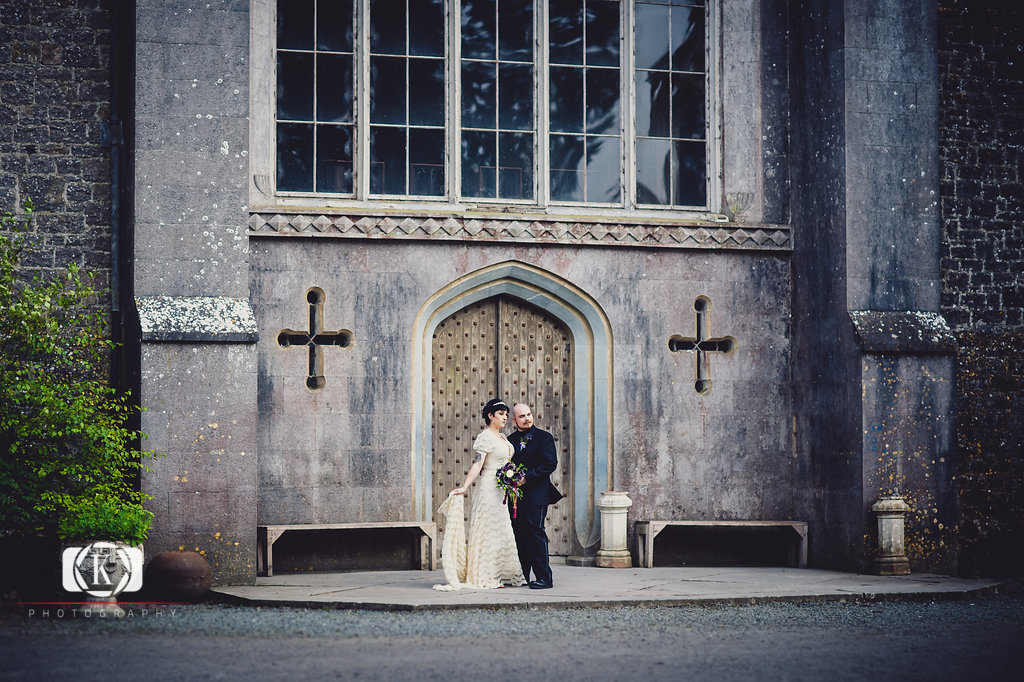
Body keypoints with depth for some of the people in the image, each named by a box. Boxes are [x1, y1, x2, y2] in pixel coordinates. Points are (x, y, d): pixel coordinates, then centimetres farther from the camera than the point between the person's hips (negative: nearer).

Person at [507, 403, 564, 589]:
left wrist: (526, 477, -16)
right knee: (519, 537, 8)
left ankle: (544, 578, -6)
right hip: (516, 496, 6)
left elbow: (550, 463, -11)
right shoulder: (511, 439, 15)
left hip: (535, 495, -6)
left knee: (535, 534, -9)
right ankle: (521, 576, 14)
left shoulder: (543, 437, -2)